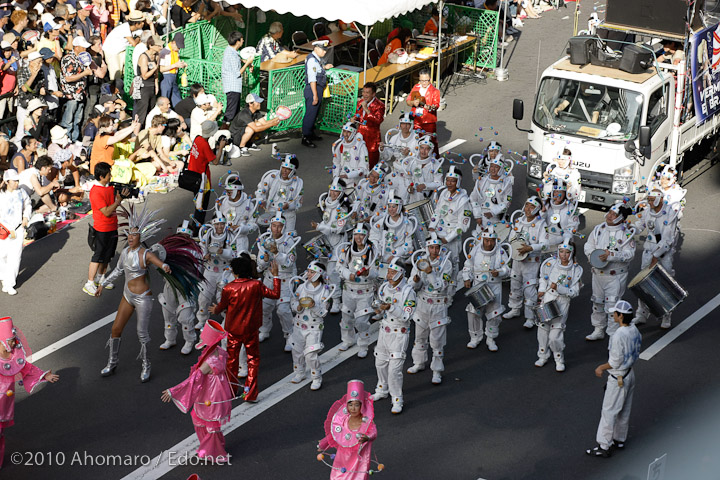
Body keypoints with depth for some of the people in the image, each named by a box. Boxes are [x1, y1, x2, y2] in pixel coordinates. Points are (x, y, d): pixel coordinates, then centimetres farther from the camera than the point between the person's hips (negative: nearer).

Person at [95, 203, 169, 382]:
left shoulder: (146, 254, -19)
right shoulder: (125, 251, 2)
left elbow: (159, 262, -38)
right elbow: (118, 270, 19)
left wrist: (165, 267, -62)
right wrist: (103, 284, 25)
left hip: (143, 298, -7)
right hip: (128, 296, 7)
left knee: (142, 334, 2)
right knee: (116, 329, 9)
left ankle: (146, 366, 22)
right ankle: (112, 363, 27)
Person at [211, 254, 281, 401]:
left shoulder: (228, 289, -17)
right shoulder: (256, 285, -17)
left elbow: (221, 307, 0)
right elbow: (275, 294, -5)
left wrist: (215, 310, 25)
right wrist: (275, 275, 3)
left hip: (233, 329, 1)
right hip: (250, 329, -1)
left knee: (232, 358, 18)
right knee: (253, 359, 11)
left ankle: (230, 390, 31)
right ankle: (250, 394, 7)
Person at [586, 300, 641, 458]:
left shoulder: (618, 335, -28)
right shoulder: (634, 330, -1)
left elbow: (615, 362, -24)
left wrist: (601, 368, -8)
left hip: (617, 378, -9)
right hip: (630, 373, 9)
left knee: (609, 411, -1)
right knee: (624, 410, 20)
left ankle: (604, 446, 4)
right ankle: (620, 439, 34)